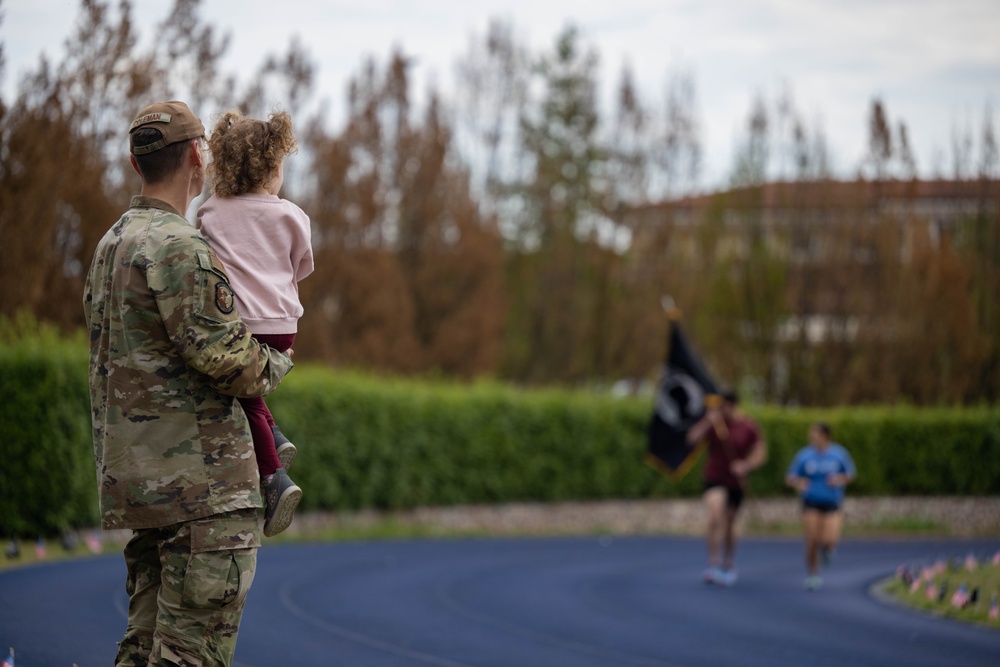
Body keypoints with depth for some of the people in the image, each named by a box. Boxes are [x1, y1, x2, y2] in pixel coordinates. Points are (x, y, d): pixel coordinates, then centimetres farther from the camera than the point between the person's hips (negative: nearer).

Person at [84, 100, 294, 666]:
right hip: (201, 481, -10)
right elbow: (226, 358, -18)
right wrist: (276, 364, 1)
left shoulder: (112, 244, 18)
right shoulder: (178, 246, -14)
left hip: (138, 480, 10)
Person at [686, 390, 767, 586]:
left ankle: (728, 566, 34)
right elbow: (692, 439, -13)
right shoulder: (713, 421, -5)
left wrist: (746, 466, -20)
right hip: (715, 478, -1)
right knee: (715, 517, -23)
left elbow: (760, 454, -2)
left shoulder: (749, 427, -5)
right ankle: (714, 565, -22)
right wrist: (708, 422, -24)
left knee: (729, 524, 14)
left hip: (736, 482, 1)